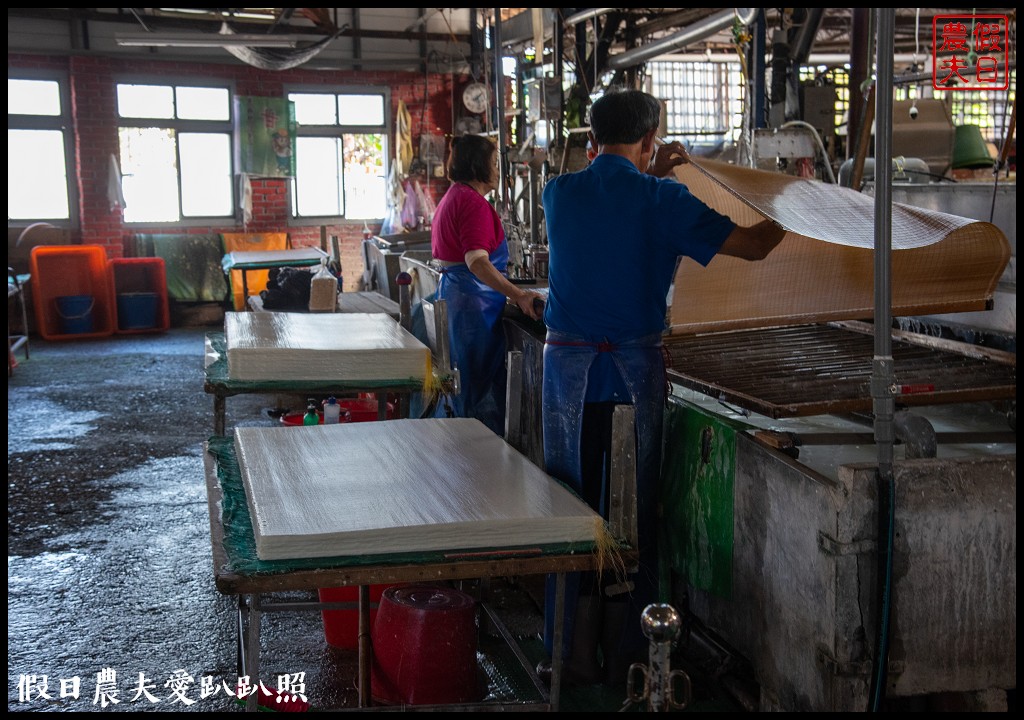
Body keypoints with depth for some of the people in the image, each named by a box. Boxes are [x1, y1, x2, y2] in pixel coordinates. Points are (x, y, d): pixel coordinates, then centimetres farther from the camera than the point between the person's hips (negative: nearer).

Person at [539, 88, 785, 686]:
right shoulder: (662, 200, -6)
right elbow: (752, 245, -2)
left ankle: (574, 654, 17)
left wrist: (652, 175, 31)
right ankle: (626, 657, 17)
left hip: (569, 362, 3)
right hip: (635, 366, -3)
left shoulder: (559, 193, 4)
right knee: (634, 509, 7)